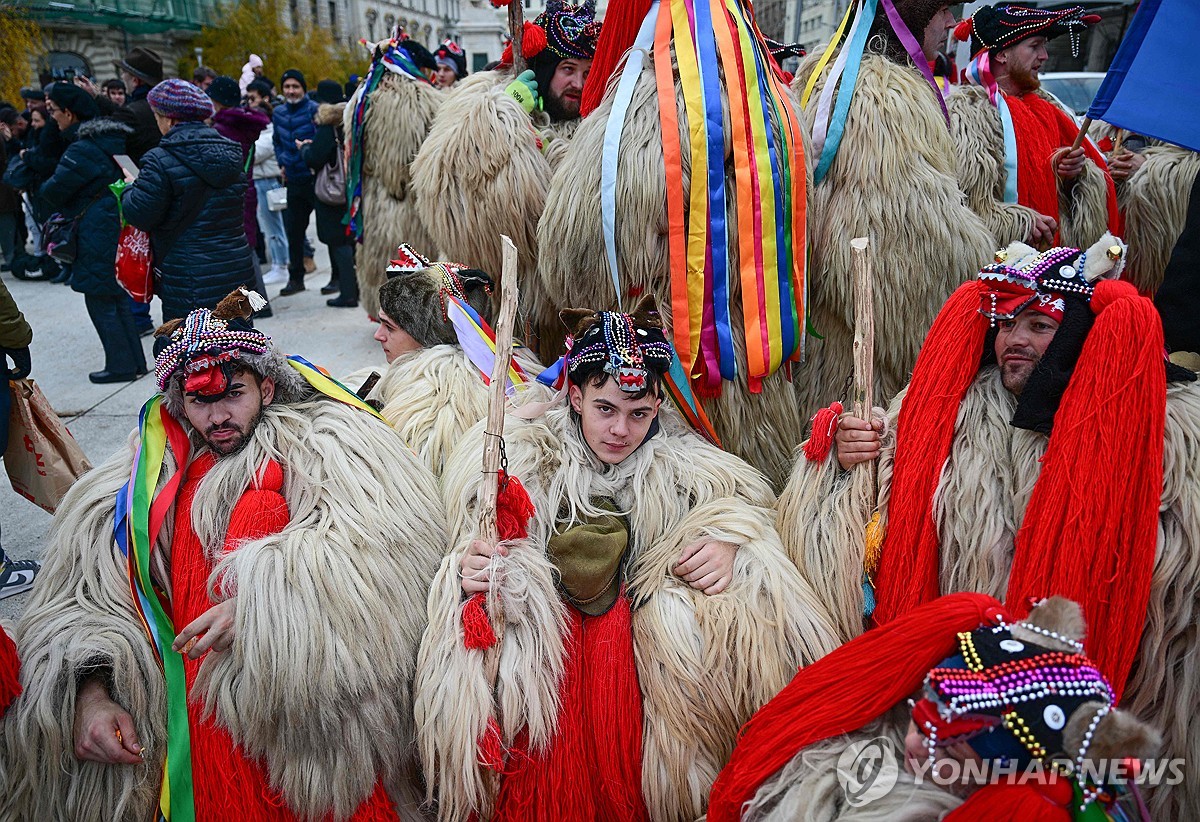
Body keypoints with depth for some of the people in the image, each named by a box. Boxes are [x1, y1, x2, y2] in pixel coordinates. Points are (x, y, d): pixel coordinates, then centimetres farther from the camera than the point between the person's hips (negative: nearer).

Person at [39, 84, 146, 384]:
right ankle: (135, 360, 23)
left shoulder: (82, 150, -19)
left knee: (100, 303, 1)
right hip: (120, 230, 9)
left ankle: (121, 365, 7)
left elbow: (53, 191, -14)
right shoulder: (113, 141, 8)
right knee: (118, 298, 16)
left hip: (97, 238, -9)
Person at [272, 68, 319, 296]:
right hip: (294, 181, 7)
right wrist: (282, 163, 13)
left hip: (315, 178, -6)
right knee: (293, 230, 11)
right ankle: (295, 278, 22)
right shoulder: (278, 113, 11)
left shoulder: (314, 110, -10)